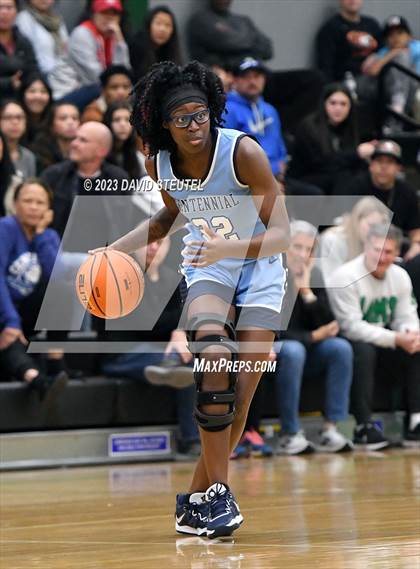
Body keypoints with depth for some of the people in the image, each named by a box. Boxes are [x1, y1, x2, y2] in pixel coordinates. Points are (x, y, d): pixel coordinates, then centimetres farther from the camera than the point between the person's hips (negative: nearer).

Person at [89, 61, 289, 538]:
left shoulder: (243, 152, -27)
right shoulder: (159, 163, -12)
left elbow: (281, 235, -30)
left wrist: (229, 247, -47)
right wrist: (115, 249, 0)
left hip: (259, 265, -2)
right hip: (208, 265, 2)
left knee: (239, 396, -7)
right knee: (214, 356, -27)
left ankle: (197, 498, 9)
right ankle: (216, 491, -21)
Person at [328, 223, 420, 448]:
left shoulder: (400, 276, 5)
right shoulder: (346, 277, -17)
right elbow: (351, 327, -24)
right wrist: (396, 339, -30)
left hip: (382, 342, 6)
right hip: (348, 343, -6)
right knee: (363, 349, -36)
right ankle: (363, 427, -34)